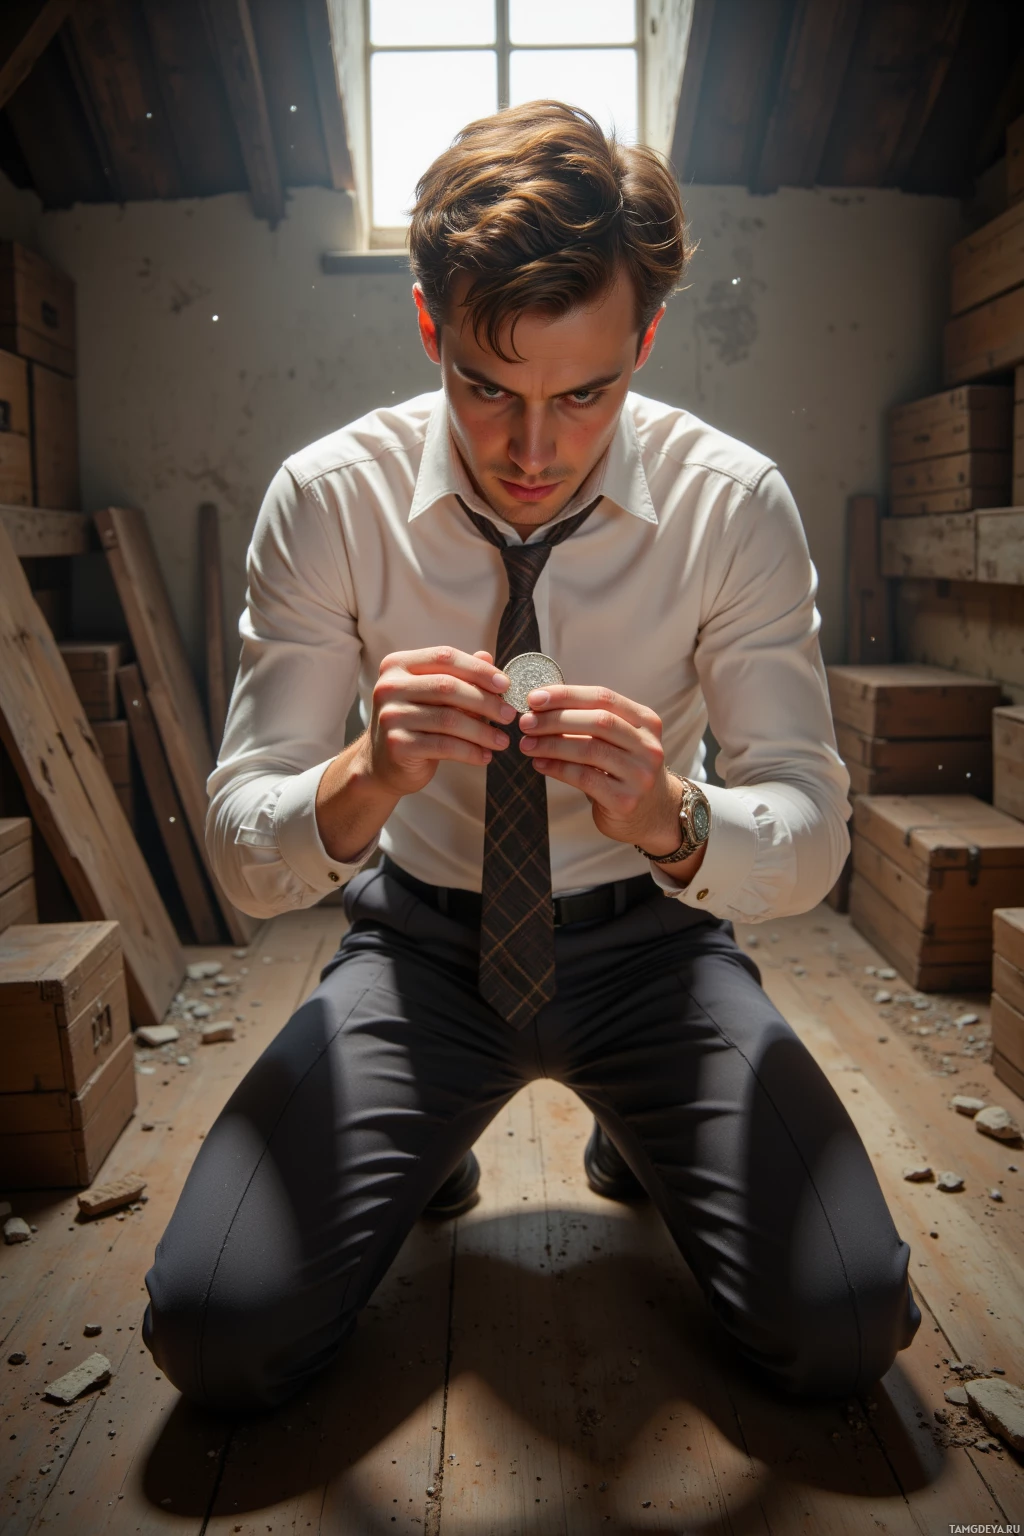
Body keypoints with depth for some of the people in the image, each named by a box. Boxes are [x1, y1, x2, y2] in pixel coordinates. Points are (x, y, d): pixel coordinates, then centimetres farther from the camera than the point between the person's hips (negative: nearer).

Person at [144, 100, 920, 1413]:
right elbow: (241, 855, -15)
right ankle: (427, 1140, 17)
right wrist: (365, 780, -38)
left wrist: (671, 816, -36)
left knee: (843, 1333, -16)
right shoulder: (326, 501, -14)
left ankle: (639, 1127, 17)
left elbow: (813, 835, -13)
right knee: (219, 1338, -16)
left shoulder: (735, 505, -14)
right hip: (423, 942, 0)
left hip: (649, 946, 1)